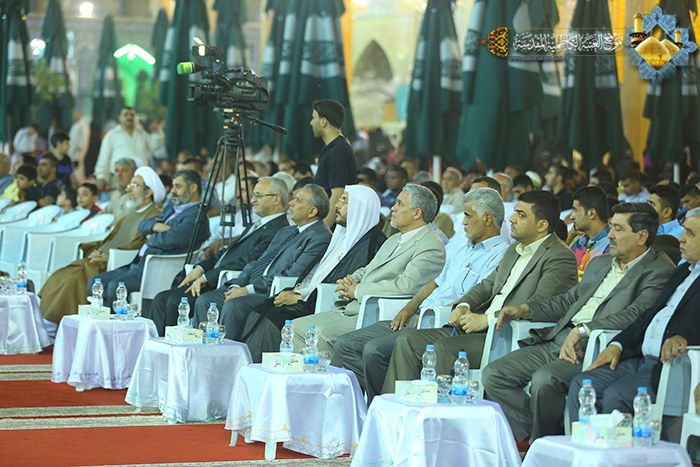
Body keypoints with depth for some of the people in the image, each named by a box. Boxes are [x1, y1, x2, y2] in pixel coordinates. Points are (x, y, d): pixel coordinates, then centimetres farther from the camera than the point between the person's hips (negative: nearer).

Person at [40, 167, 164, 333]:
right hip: (100, 260, 9)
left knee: (74, 281, -25)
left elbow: (139, 246, -17)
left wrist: (109, 256, -19)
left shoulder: (154, 217, -7)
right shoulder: (131, 215, 24)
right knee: (59, 277, -6)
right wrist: (97, 251, 8)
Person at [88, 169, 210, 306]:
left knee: (115, 285, -29)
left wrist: (151, 237, -1)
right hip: (137, 264, 10)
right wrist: (156, 226, -3)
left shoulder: (196, 215, -9)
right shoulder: (171, 208, 24)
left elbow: (169, 240, -22)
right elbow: (142, 225, 20)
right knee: (94, 283, -2)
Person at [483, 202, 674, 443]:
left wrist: (581, 331, -23)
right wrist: (524, 308, 15)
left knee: (545, 379, -34)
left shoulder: (659, 272, -4)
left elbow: (635, 315, -18)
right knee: (493, 375, -6)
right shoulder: (600, 263, 24)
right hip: (557, 339, 9)